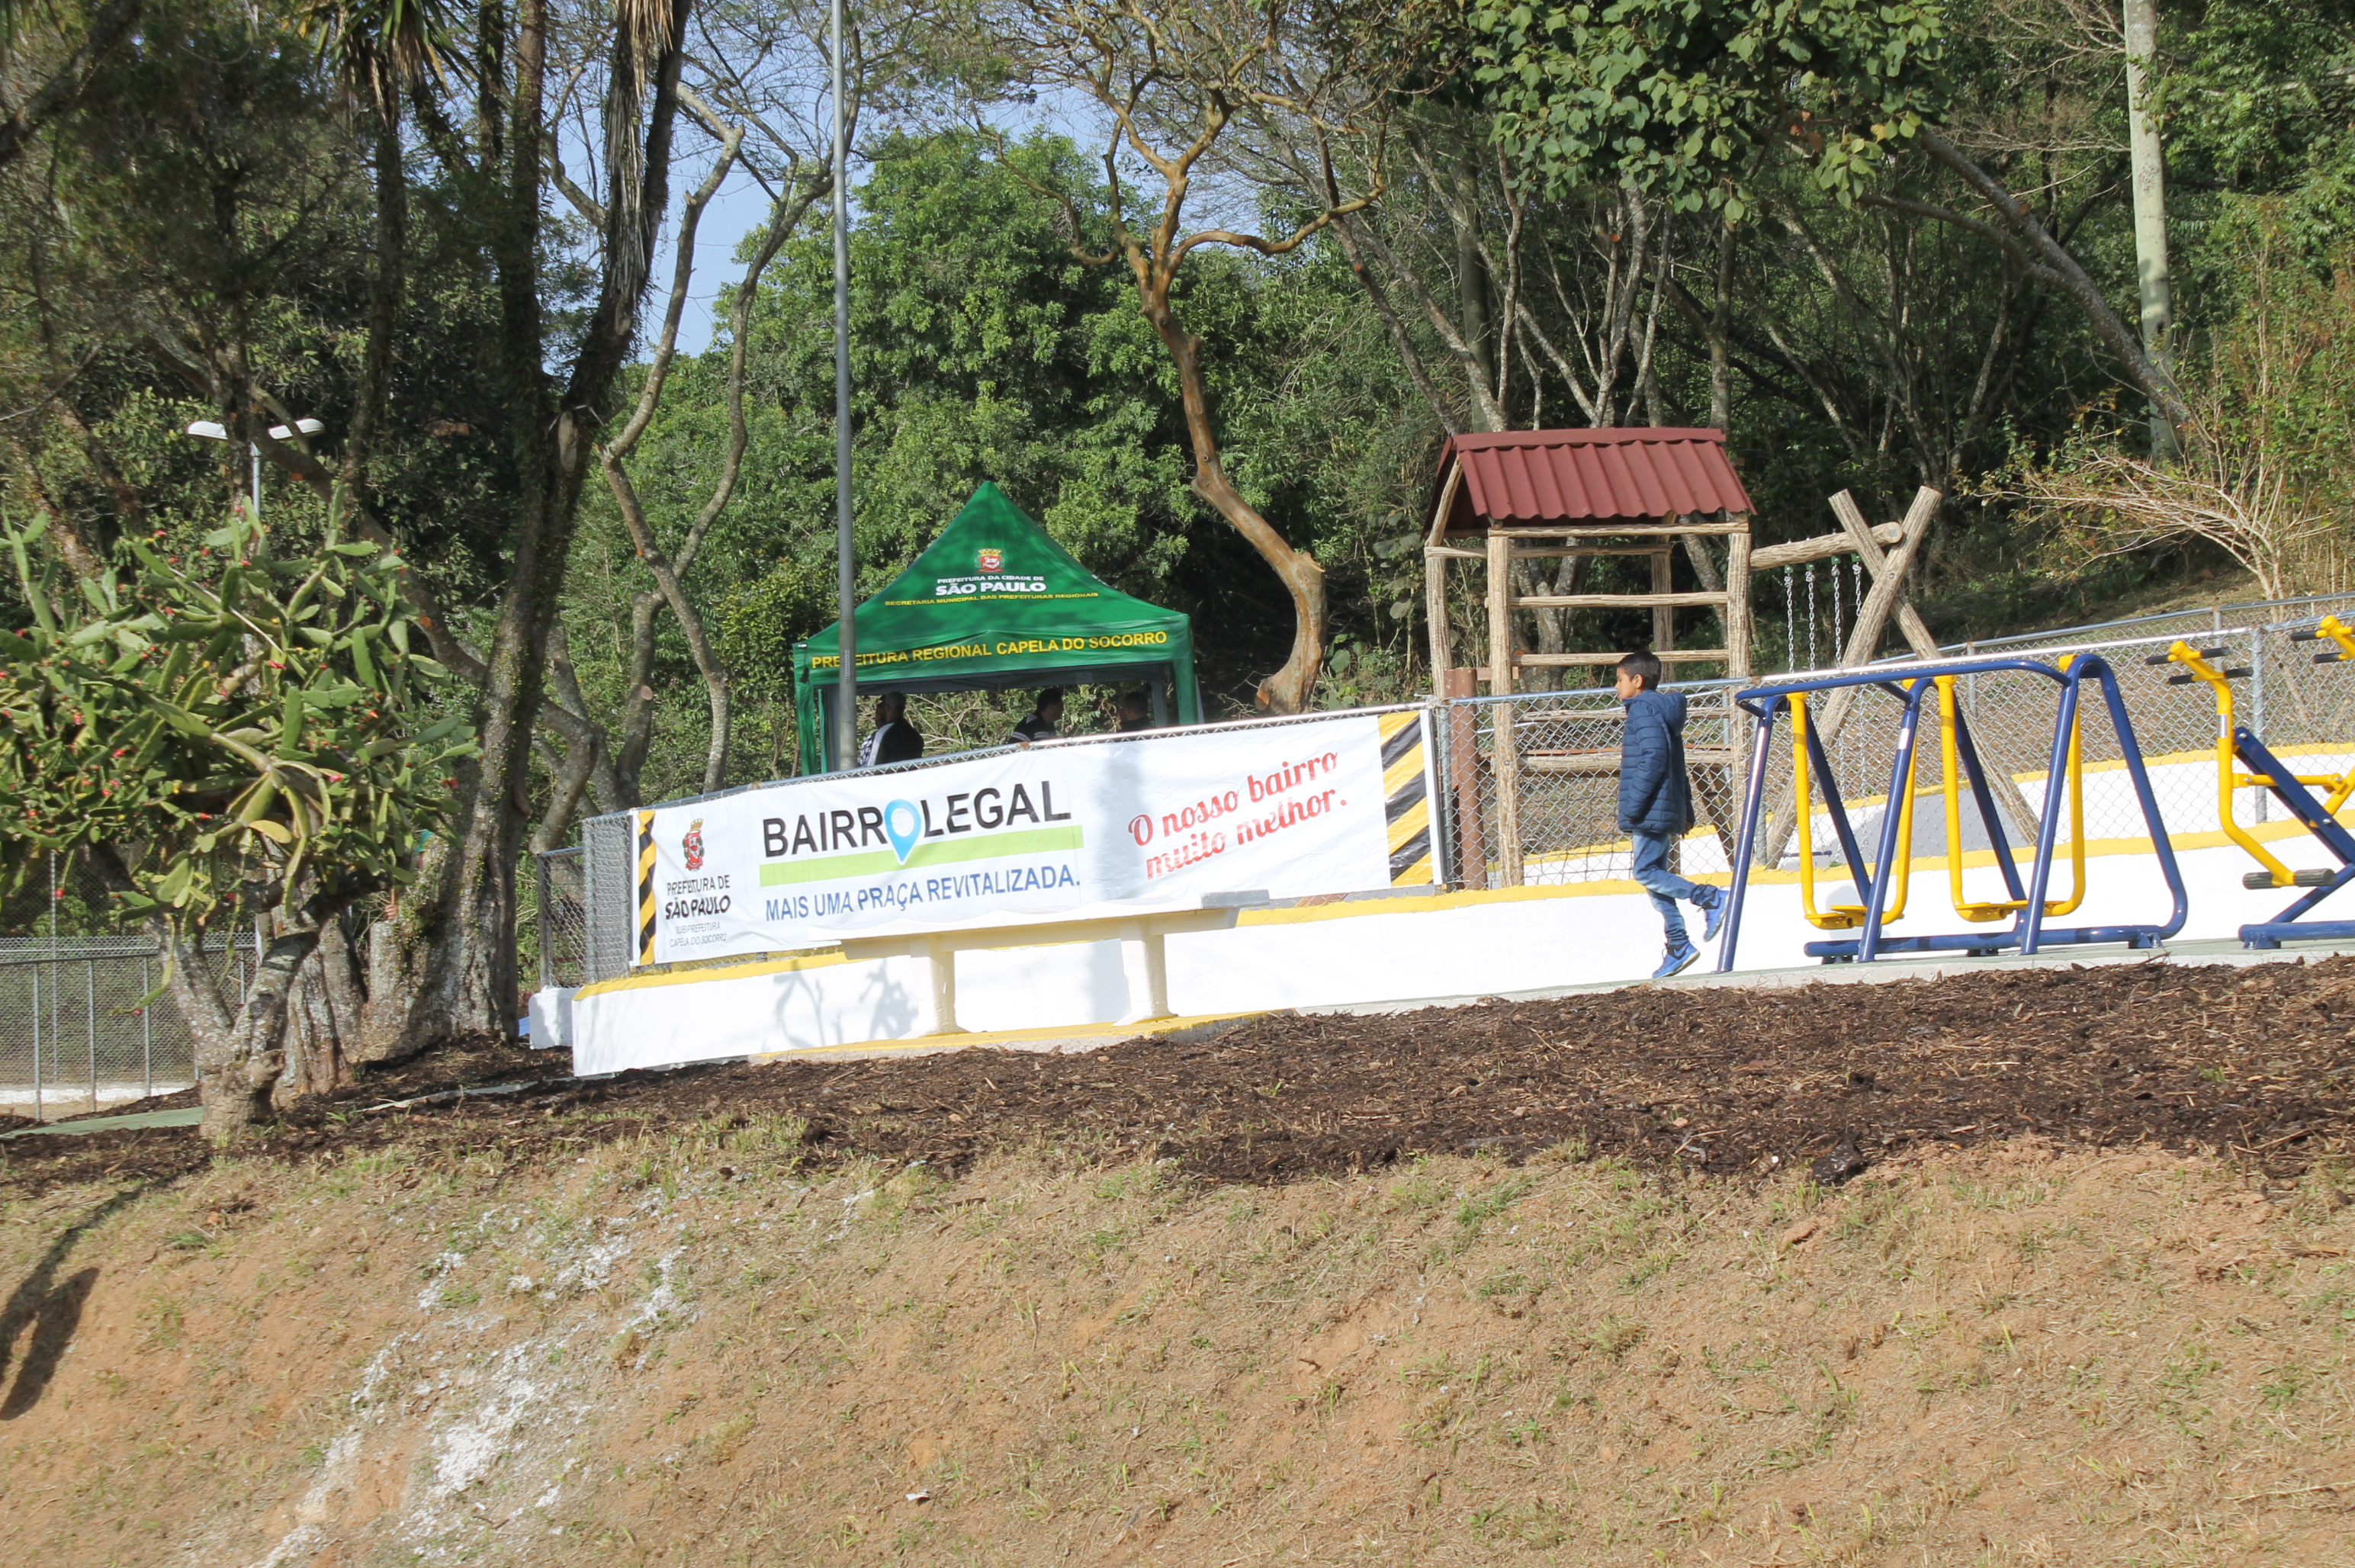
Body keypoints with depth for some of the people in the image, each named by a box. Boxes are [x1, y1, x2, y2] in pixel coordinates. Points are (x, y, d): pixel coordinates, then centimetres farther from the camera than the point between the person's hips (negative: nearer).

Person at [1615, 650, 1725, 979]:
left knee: (1647, 873, -11)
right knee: (1655, 876, 10)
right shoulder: (1664, 711, 21)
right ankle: (1678, 946, 8)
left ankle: (1710, 898, -16)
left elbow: (1653, 759, -21)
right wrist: (1685, 812, 25)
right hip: (1668, 810, 10)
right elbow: (1677, 768, 23)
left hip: (1652, 812, -10)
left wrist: (1632, 806, -20)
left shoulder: (1644, 710, -10)